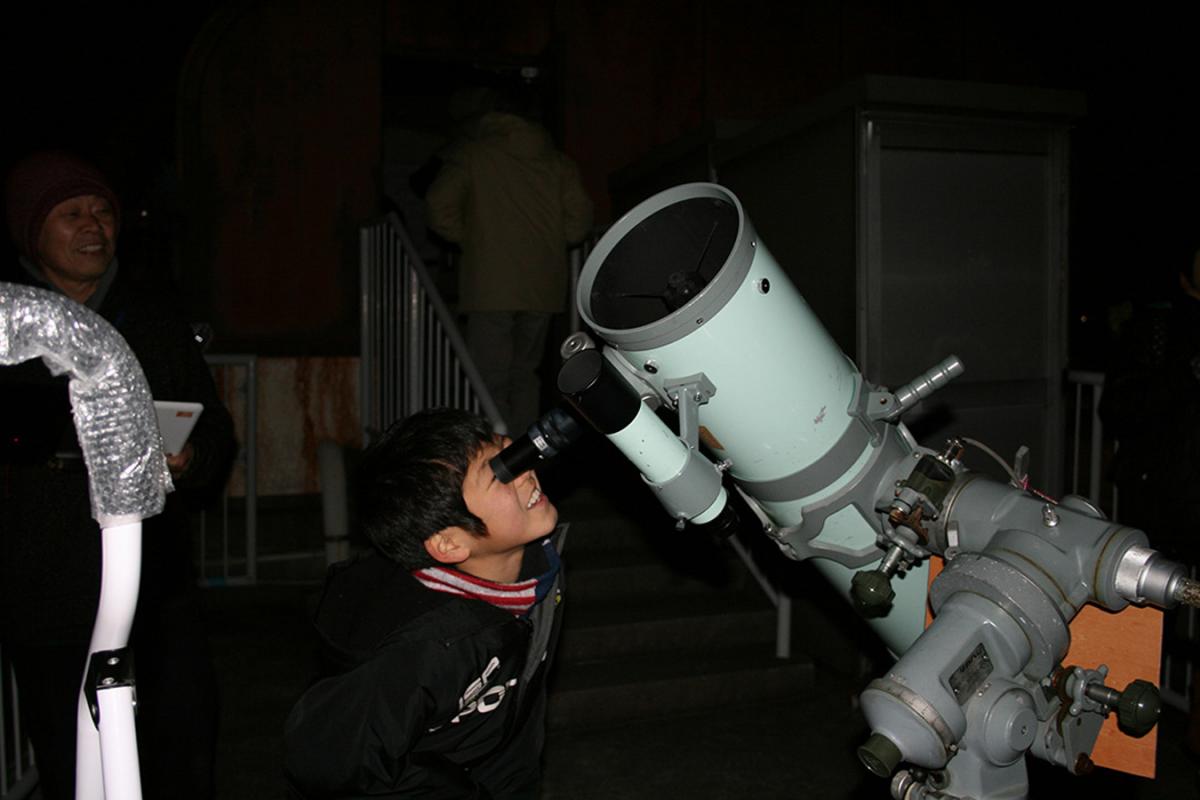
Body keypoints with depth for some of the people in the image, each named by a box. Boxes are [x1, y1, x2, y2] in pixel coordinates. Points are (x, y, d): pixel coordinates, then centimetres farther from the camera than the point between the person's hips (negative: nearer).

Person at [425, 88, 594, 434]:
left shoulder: (472, 153, 3)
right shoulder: (556, 161, 12)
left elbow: (439, 205, -7)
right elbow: (580, 219, 6)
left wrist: (465, 236, 8)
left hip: (491, 287, -4)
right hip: (543, 287, 5)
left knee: (490, 378, -4)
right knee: (525, 373, 16)